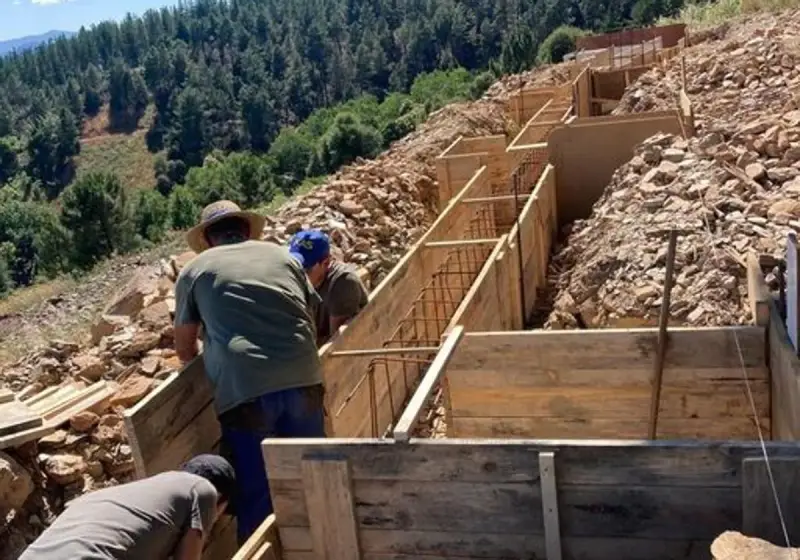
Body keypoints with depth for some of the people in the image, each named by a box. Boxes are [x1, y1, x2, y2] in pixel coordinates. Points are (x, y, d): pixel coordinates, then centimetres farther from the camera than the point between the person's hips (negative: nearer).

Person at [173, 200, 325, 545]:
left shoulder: (196, 270, 14)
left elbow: (184, 347, 20)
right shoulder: (282, 256, 20)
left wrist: (206, 375, 39)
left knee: (256, 497, 7)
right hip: (302, 378, 3)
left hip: (244, 389, -3)